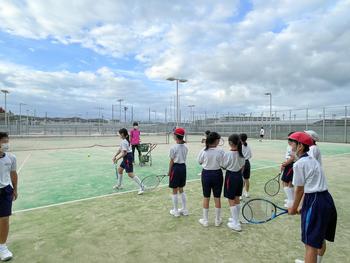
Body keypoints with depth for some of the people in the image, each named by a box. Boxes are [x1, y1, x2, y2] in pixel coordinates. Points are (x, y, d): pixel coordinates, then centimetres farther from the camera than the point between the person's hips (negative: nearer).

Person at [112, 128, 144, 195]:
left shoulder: (124, 142, -19)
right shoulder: (126, 140, 11)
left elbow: (124, 153, -21)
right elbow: (120, 149, 19)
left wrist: (117, 159, -12)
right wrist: (115, 156, 20)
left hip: (128, 157, -11)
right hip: (126, 158, 11)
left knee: (130, 174, -10)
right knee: (119, 169, 23)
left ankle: (141, 187, -6)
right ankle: (119, 185, 38)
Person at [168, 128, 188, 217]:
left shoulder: (173, 148, -15)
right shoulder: (185, 147, 2)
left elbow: (172, 161, -10)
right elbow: (184, 158, 6)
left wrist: (169, 171, 1)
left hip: (176, 168, -6)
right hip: (183, 167, 6)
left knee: (174, 191, 8)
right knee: (181, 190, 19)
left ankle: (175, 211, 19)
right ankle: (184, 209, 27)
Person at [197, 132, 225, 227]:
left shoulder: (203, 151, -10)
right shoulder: (220, 151, -14)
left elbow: (199, 162, 2)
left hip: (206, 174, 1)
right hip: (217, 174, 0)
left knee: (206, 198, 12)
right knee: (217, 198, 13)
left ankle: (205, 220, 25)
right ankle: (217, 220, 28)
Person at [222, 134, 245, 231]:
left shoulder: (228, 154, -20)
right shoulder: (241, 153, 0)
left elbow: (224, 167, -10)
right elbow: (243, 167, 8)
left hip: (231, 176, -7)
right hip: (239, 176, 7)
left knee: (231, 201, 4)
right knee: (237, 199, 20)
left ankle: (236, 224, 10)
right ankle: (235, 219, 35)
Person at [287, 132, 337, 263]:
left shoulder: (299, 164, -14)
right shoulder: (312, 160, 13)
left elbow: (300, 189, -10)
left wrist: (294, 208, 4)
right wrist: (304, 207, 20)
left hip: (315, 202, -10)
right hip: (327, 199, 10)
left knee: (311, 244, 0)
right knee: (320, 239, 27)